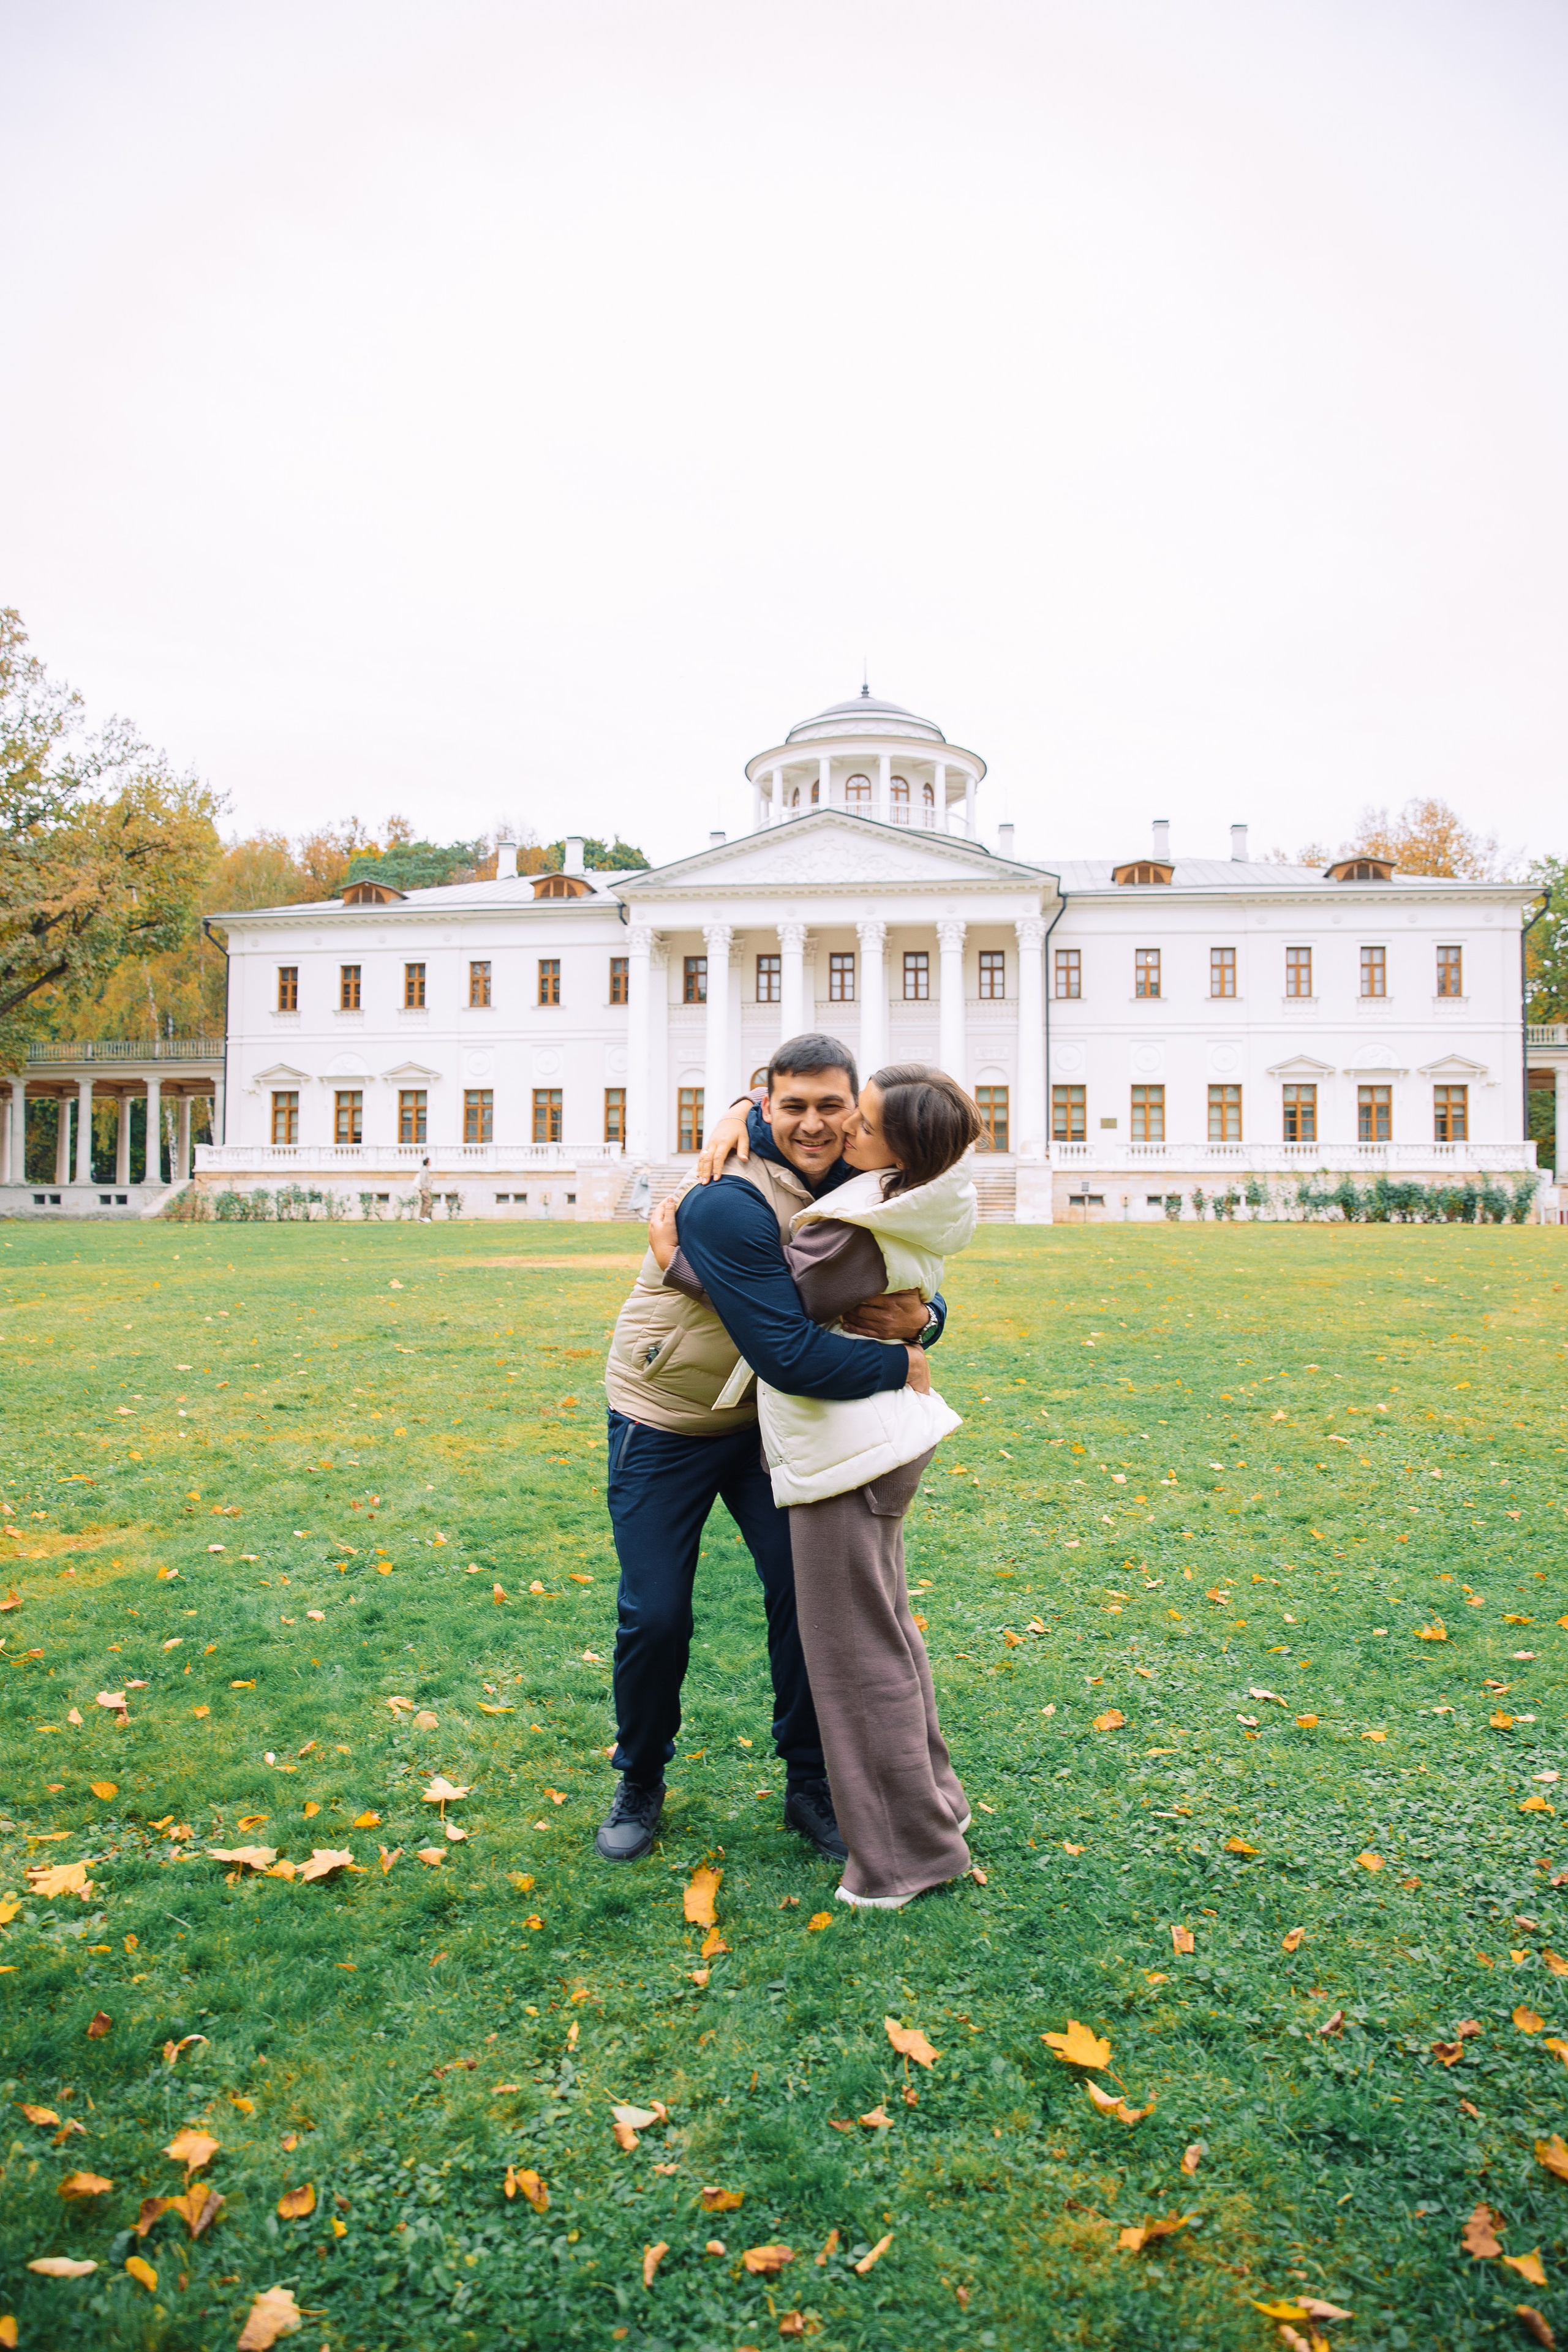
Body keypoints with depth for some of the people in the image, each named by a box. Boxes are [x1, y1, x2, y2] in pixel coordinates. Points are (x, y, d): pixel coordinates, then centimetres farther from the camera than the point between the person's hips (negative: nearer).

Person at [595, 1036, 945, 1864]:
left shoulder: (857, 1192, -9)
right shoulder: (728, 1205, -33)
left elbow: (915, 1296, 0)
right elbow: (789, 1354, -40)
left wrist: (919, 1319, -25)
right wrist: (899, 1367, -26)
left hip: (767, 1422, 5)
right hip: (664, 1424, -5)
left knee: (805, 1592, 1)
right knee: (655, 1616, 1)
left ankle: (809, 1783, 22)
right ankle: (640, 1783, 27)